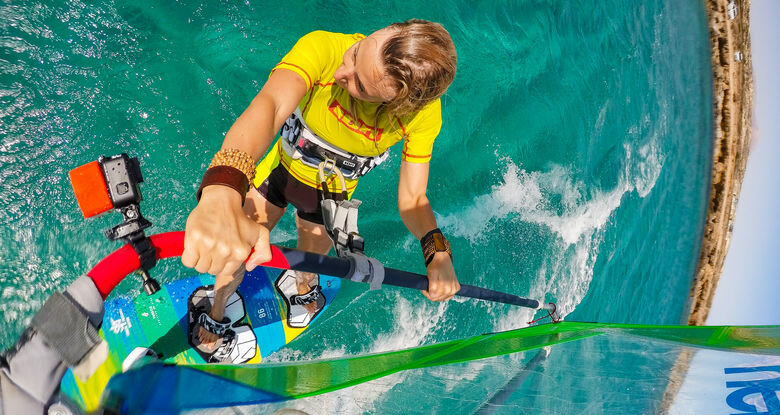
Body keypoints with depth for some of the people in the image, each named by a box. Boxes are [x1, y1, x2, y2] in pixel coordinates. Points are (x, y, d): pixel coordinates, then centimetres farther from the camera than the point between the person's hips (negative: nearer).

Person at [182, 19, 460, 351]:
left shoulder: (422, 113, -31)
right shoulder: (323, 48, -39)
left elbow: (412, 200, -21)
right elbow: (270, 104, -57)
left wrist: (438, 251, -42)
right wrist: (222, 192, -75)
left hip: (329, 195, 1)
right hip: (281, 167, -1)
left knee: (307, 272, 19)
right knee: (233, 259, 5)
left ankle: (303, 289, 60)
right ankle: (215, 317, 41)